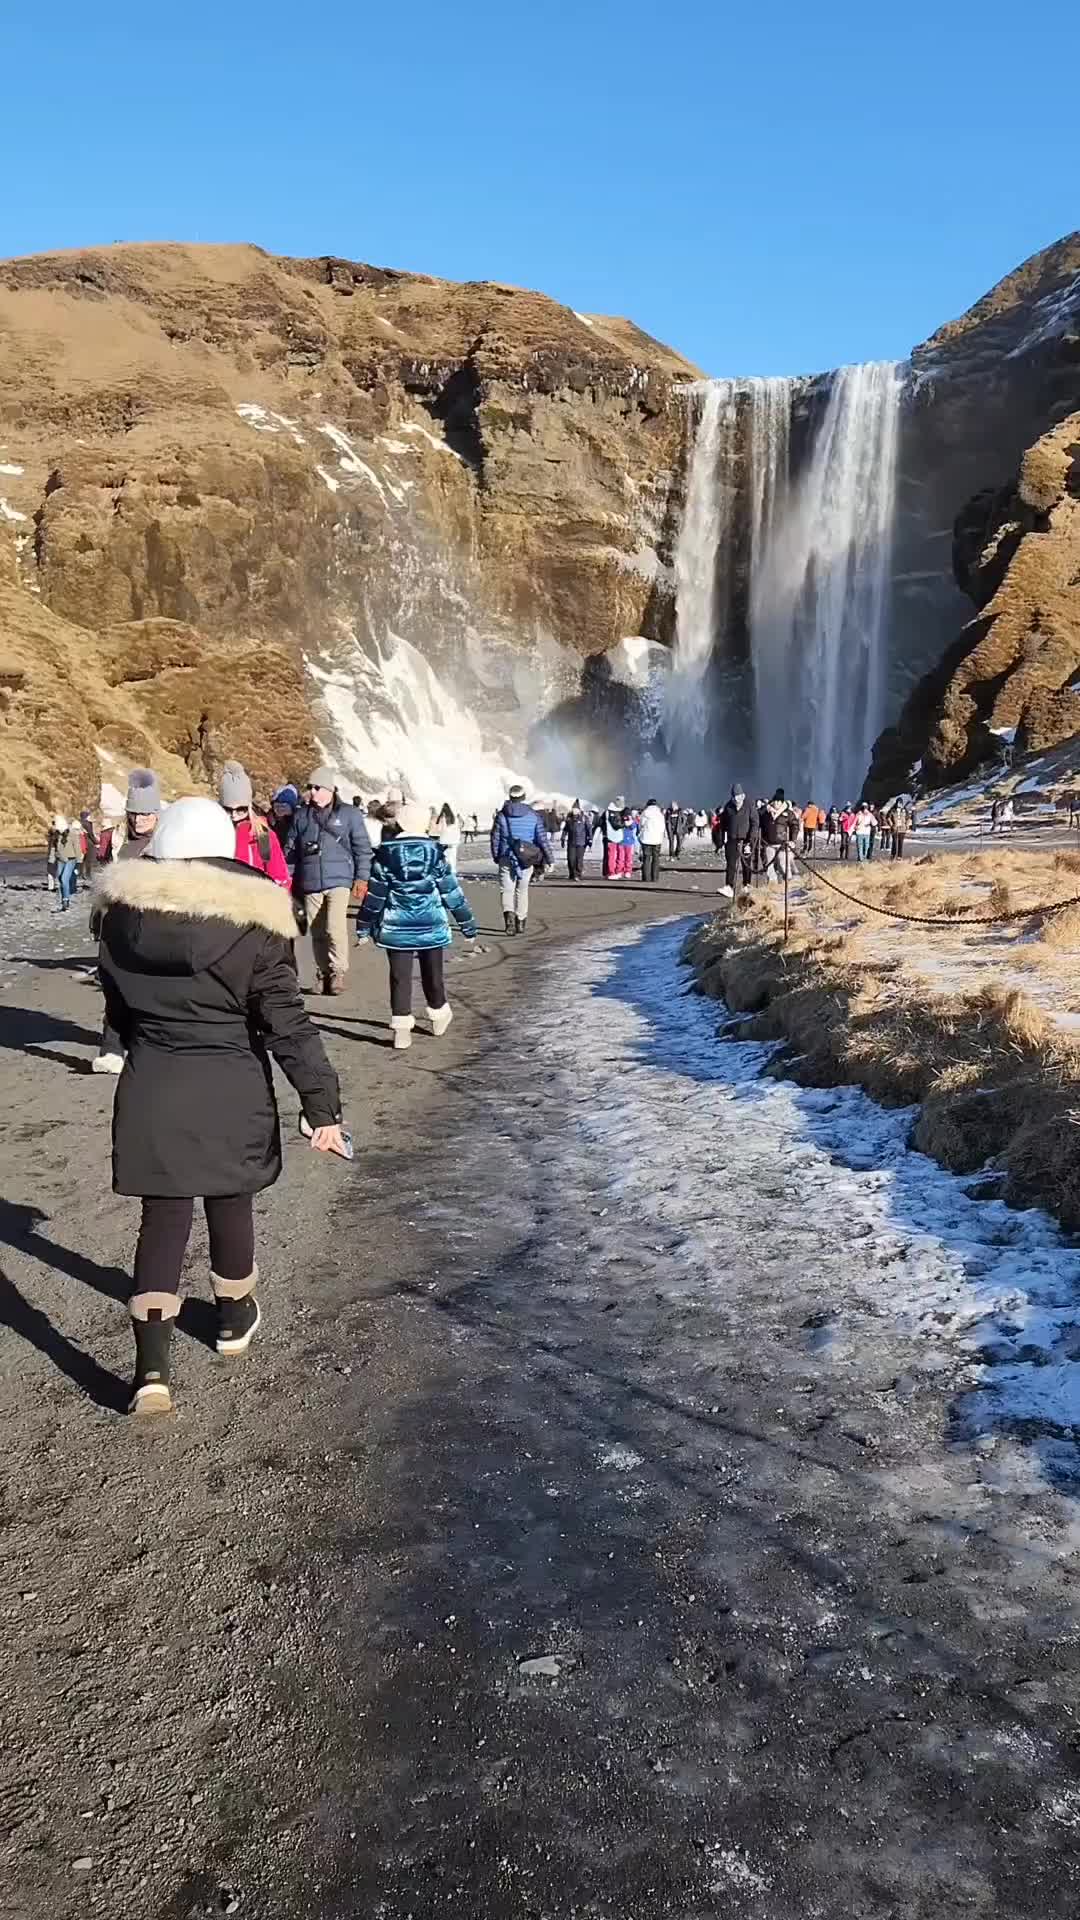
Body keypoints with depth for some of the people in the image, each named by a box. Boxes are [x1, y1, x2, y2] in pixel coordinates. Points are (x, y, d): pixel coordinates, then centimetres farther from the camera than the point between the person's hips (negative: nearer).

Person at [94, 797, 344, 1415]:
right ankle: (235, 1317, 40)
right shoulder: (251, 922, -12)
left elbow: (118, 1008, 10)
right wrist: (323, 1103, -10)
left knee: (164, 1216, 8)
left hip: (151, 1090, 2)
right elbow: (286, 1021, -14)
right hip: (231, 1090, -1)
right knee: (229, 1202, 19)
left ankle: (152, 1367, -1)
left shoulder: (125, 914, -3)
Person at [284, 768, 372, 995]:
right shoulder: (301, 815, 10)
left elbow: (363, 849, 2)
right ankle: (325, 973, 17)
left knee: (336, 927, -17)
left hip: (339, 881, -4)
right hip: (310, 883, 4)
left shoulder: (349, 814, 2)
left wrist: (361, 878, -3)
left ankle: (338, 972, -4)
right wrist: (289, 878, 12)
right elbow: (290, 849, 15)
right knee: (317, 932, 7)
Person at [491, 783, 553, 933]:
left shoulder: (501, 815, -1)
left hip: (506, 859, -1)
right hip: (526, 859, 1)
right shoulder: (533, 815, 0)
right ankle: (520, 922, 21)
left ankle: (509, 913, -26)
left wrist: (496, 858, 18)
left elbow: (495, 839, 3)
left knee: (507, 890, 2)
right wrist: (549, 859, 3)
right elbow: (542, 838, -2)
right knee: (522, 891, 16)